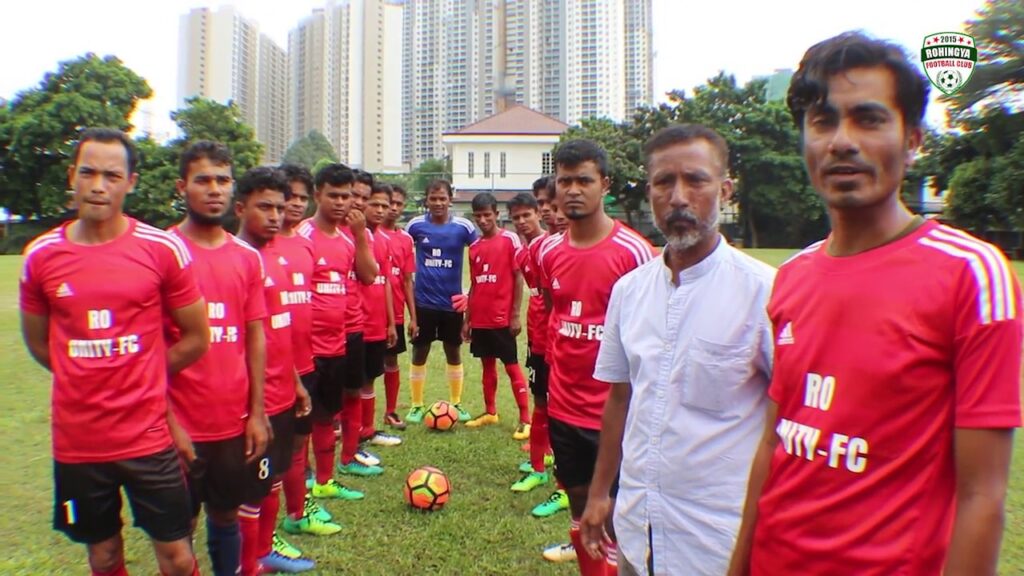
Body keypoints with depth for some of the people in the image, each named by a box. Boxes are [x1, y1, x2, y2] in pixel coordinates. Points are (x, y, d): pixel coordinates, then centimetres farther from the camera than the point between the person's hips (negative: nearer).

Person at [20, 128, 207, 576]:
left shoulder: (162, 248, -8)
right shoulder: (41, 255, 0)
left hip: (147, 435, -2)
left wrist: (141, 378, 0)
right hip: (76, 440, 3)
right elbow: (38, 342, 13)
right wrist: (86, 378, 7)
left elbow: (196, 338, -2)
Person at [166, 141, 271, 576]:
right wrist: (168, 421, -11)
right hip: (182, 425, -3)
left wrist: (257, 413, 3)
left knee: (226, 513, 17)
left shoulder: (248, 257, 4)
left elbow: (256, 338, 6)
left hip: (237, 422, 3)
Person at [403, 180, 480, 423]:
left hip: (452, 302, 0)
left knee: (454, 353, 11)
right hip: (423, 301, 0)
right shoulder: (415, 225, -4)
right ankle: (417, 405, 21)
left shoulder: (464, 227, -6)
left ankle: (456, 403, 26)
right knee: (419, 353, 7)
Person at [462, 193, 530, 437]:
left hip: (502, 318, -5)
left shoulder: (510, 239, -7)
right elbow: (474, 284, 14)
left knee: (512, 366, -1)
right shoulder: (475, 246, 10)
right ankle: (490, 412, 26)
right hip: (480, 319, 5)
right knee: (487, 365, 14)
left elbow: (518, 278, -8)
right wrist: (467, 319, 12)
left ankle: (525, 420, 4)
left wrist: (515, 315, -11)